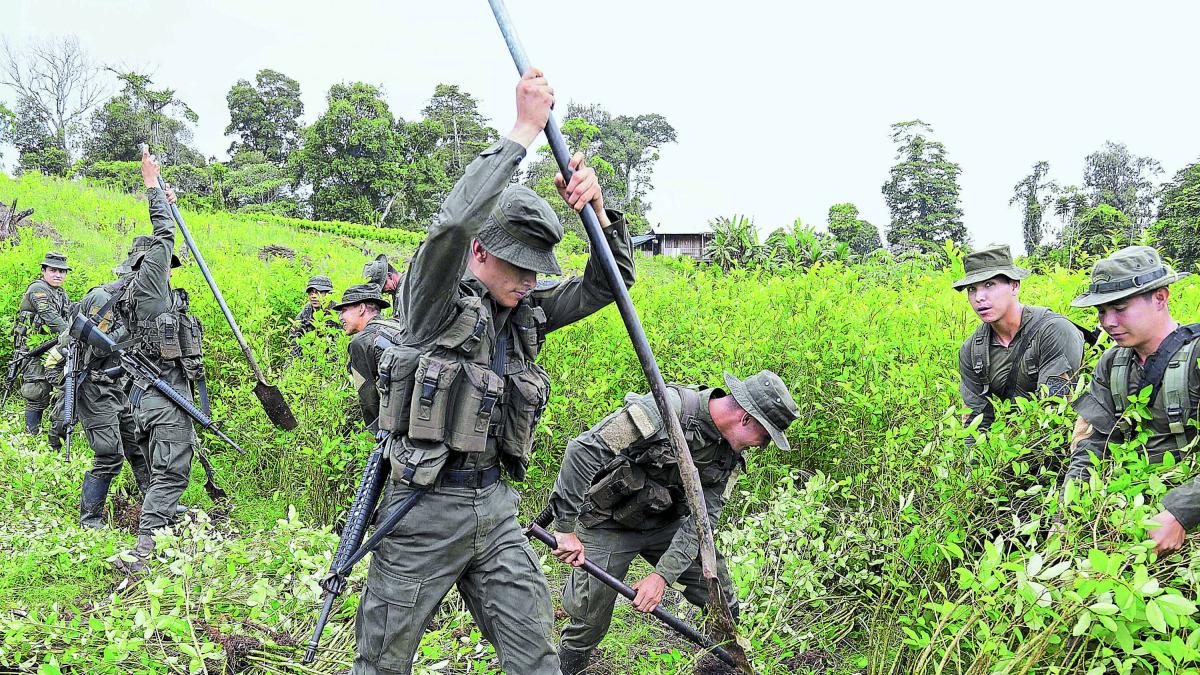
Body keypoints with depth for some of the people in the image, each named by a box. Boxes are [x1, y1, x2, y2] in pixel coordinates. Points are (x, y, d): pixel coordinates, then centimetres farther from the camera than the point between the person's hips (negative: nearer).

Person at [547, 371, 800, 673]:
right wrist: (566, 528, -29)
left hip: (665, 522, 6)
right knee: (589, 623, 2)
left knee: (722, 604, 2)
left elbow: (702, 518, -12)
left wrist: (663, 575, -23)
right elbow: (583, 450, -32)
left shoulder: (729, 454, -8)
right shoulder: (663, 409, -31)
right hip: (609, 524, -6)